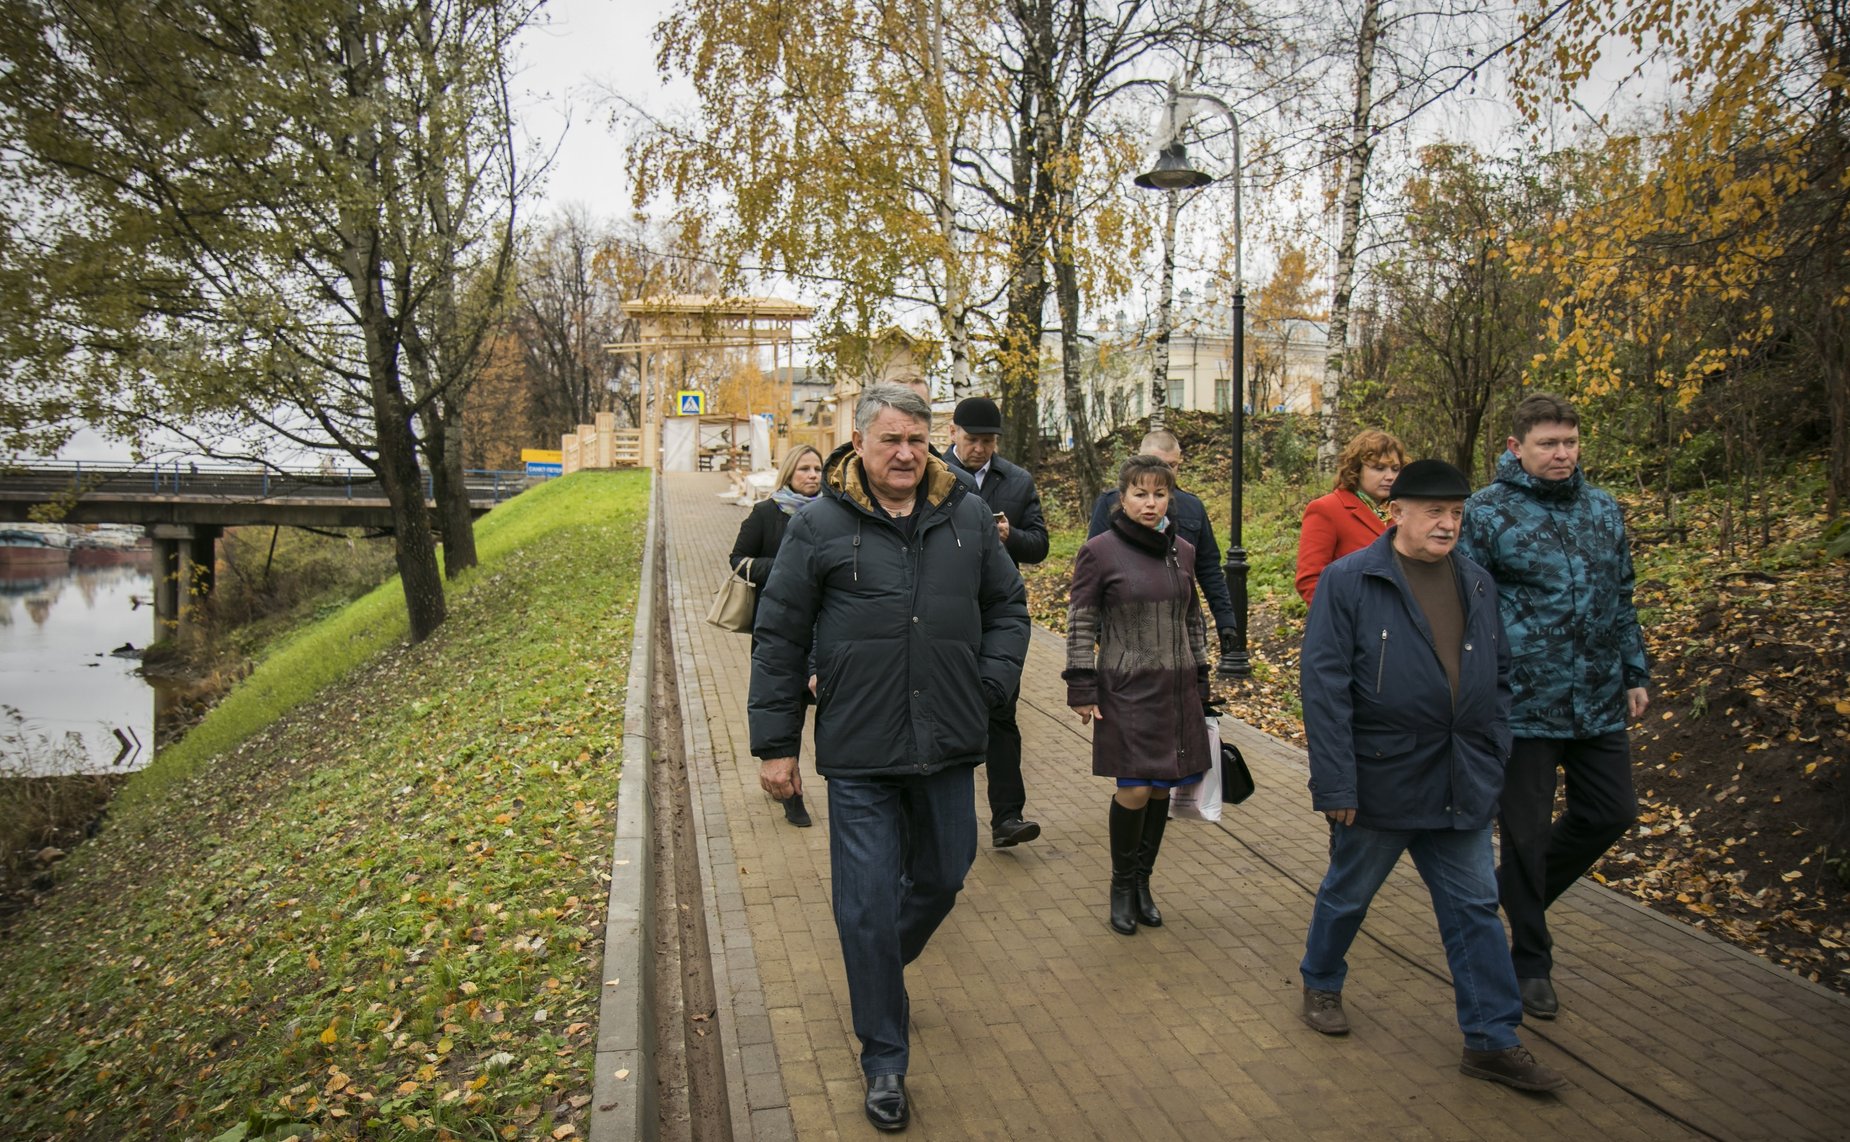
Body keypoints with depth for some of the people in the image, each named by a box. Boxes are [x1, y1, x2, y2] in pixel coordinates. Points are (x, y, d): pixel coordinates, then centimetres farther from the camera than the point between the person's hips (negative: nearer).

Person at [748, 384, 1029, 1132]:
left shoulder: (967, 516, 3)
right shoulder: (819, 527, -5)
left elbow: (1007, 607, 15)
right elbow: (779, 639, -1)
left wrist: (994, 679, 0)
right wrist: (774, 744, -1)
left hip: (949, 747, 4)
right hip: (858, 754, -3)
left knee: (941, 880, 19)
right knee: (868, 907, 1)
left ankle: (880, 973, 50)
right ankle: (884, 1062, 20)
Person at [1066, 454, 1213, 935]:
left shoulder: (1182, 551, 8)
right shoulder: (1099, 551, -6)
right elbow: (1081, 625, -4)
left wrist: (1200, 680, 16)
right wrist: (1081, 689, -8)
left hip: (1177, 690, 5)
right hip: (1126, 689, -5)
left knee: (1161, 789, 8)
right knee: (1135, 791, -7)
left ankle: (1142, 882, 26)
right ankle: (1121, 886, 15)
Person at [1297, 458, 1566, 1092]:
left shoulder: (1477, 583, 8)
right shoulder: (1349, 581, -12)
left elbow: (1498, 677, 14)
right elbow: (1324, 685, -15)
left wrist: (1492, 761, 8)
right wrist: (1335, 782, -18)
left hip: (1461, 787, 5)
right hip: (1379, 779, -5)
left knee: (1475, 909, 9)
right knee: (1348, 892, 14)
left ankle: (1493, 1041, 19)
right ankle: (1321, 985, 38)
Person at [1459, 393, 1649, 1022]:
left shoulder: (1604, 509, 9)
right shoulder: (1485, 513, -9)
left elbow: (1621, 600, 17)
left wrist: (1635, 673, 15)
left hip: (1600, 703, 6)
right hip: (1524, 704, -5)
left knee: (1611, 811, 14)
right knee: (1526, 831, 6)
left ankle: (1516, 890, 36)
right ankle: (1532, 962, 23)